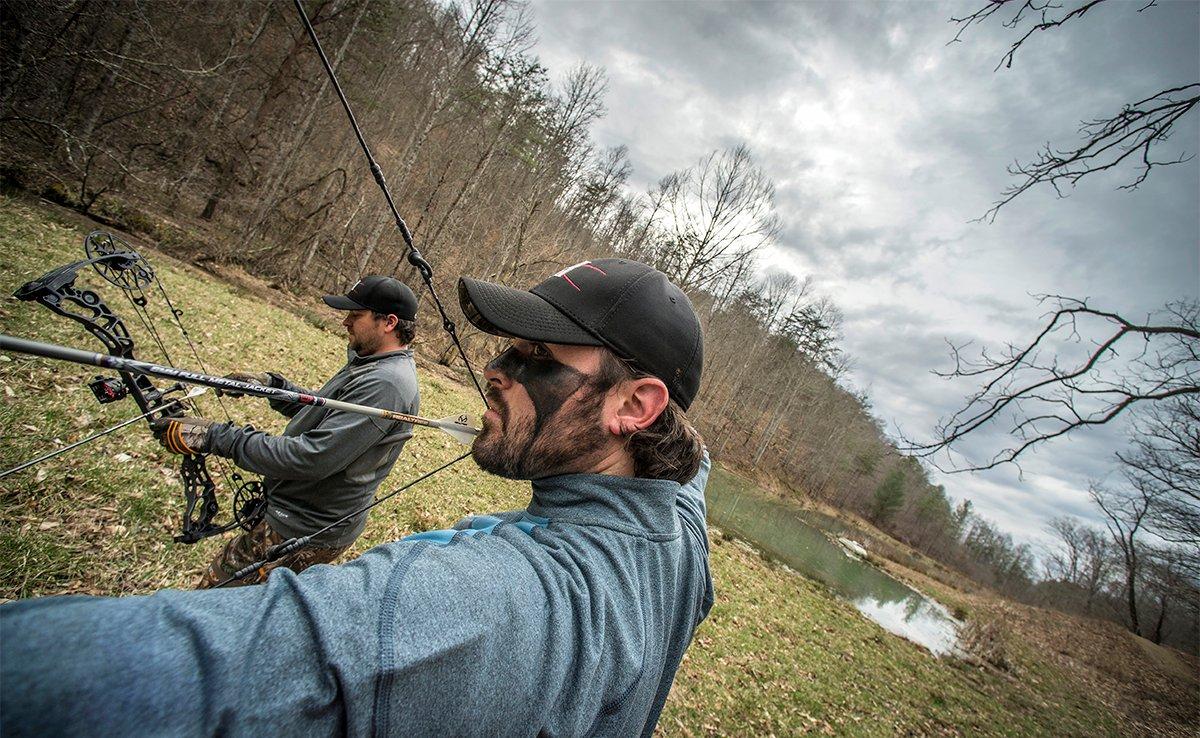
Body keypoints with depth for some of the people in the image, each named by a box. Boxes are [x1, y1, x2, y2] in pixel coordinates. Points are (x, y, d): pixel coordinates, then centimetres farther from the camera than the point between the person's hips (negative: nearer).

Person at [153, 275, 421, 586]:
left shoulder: (385, 385, -29)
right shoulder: (373, 364, 6)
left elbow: (311, 458, -31)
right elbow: (324, 412, 20)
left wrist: (215, 436, -25)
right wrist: (271, 385, 6)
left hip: (306, 533, -10)